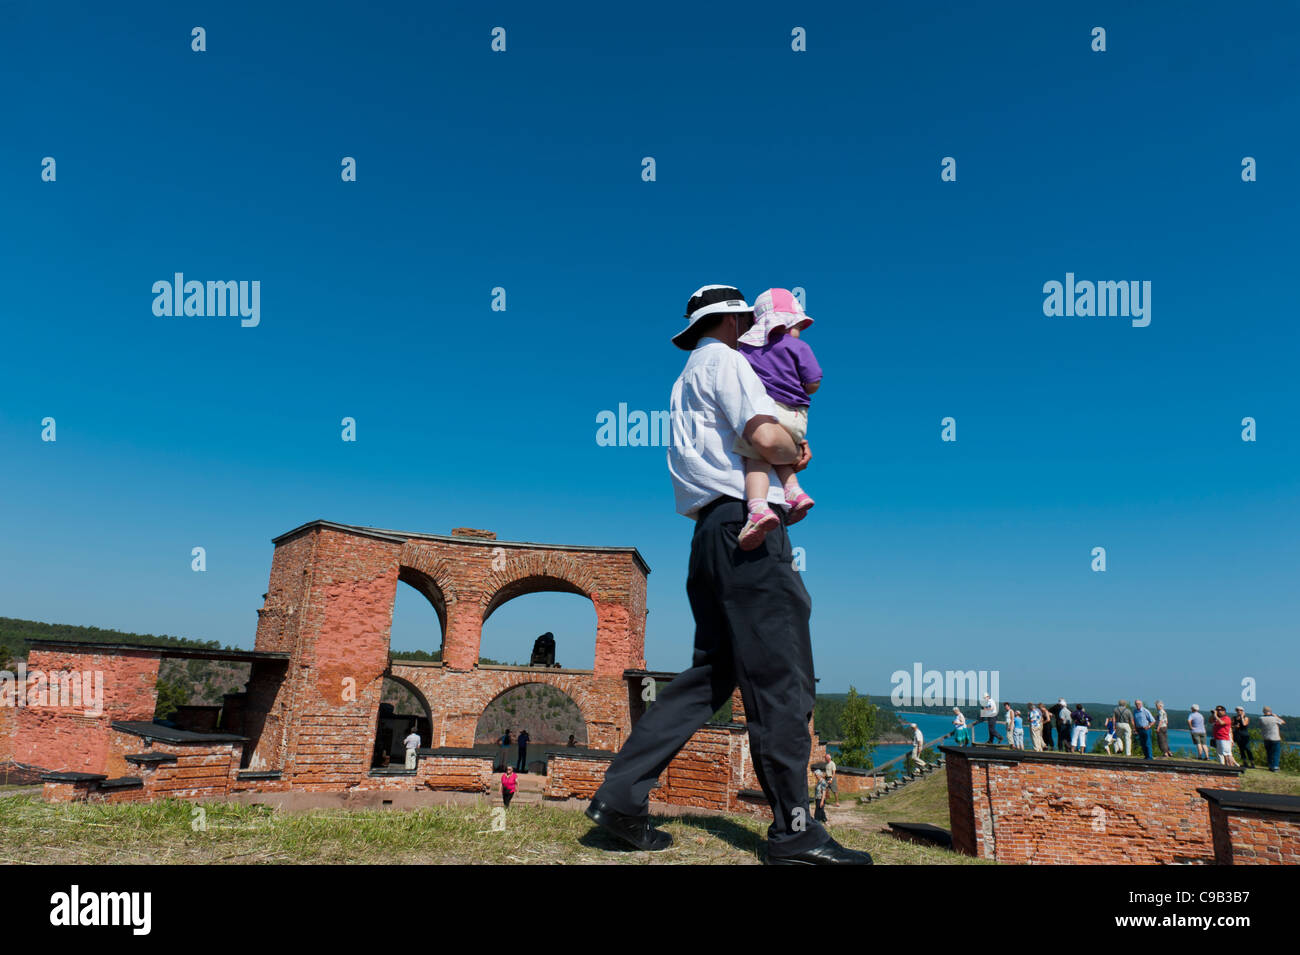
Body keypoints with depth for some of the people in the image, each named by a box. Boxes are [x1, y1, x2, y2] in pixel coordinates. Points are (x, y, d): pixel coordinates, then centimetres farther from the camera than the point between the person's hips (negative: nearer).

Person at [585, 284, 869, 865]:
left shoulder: (686, 381, 29)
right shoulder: (723, 361, 0)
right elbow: (766, 437, -16)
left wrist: (787, 451, 18)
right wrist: (794, 452, 5)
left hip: (712, 533, 10)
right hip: (746, 524, -9)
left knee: (712, 673, 8)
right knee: (780, 676, -7)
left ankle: (621, 796, 6)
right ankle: (793, 830, -2)